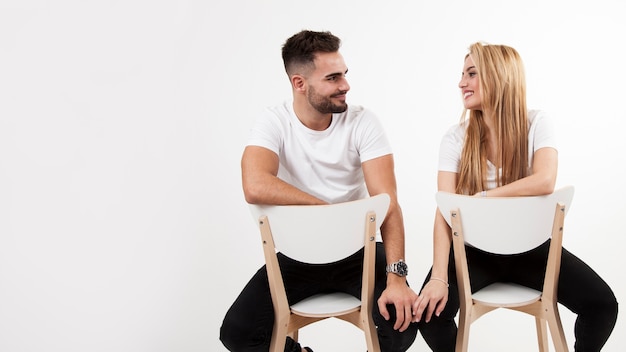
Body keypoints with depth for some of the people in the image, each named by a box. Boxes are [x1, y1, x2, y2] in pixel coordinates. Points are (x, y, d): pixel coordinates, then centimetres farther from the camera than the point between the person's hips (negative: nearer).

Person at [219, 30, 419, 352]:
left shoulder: (362, 122, -10)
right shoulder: (274, 123, -11)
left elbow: (387, 200, -18)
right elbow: (255, 187, -31)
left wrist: (396, 277, -31)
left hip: (358, 250, 0)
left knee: (402, 320, -25)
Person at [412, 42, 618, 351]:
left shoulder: (536, 123, -8)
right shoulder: (455, 138, -8)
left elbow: (545, 182, -26)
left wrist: (481, 198, -24)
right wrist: (438, 277, -29)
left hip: (528, 246, 0)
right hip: (475, 249, 0)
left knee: (602, 303, -18)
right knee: (429, 310, -26)